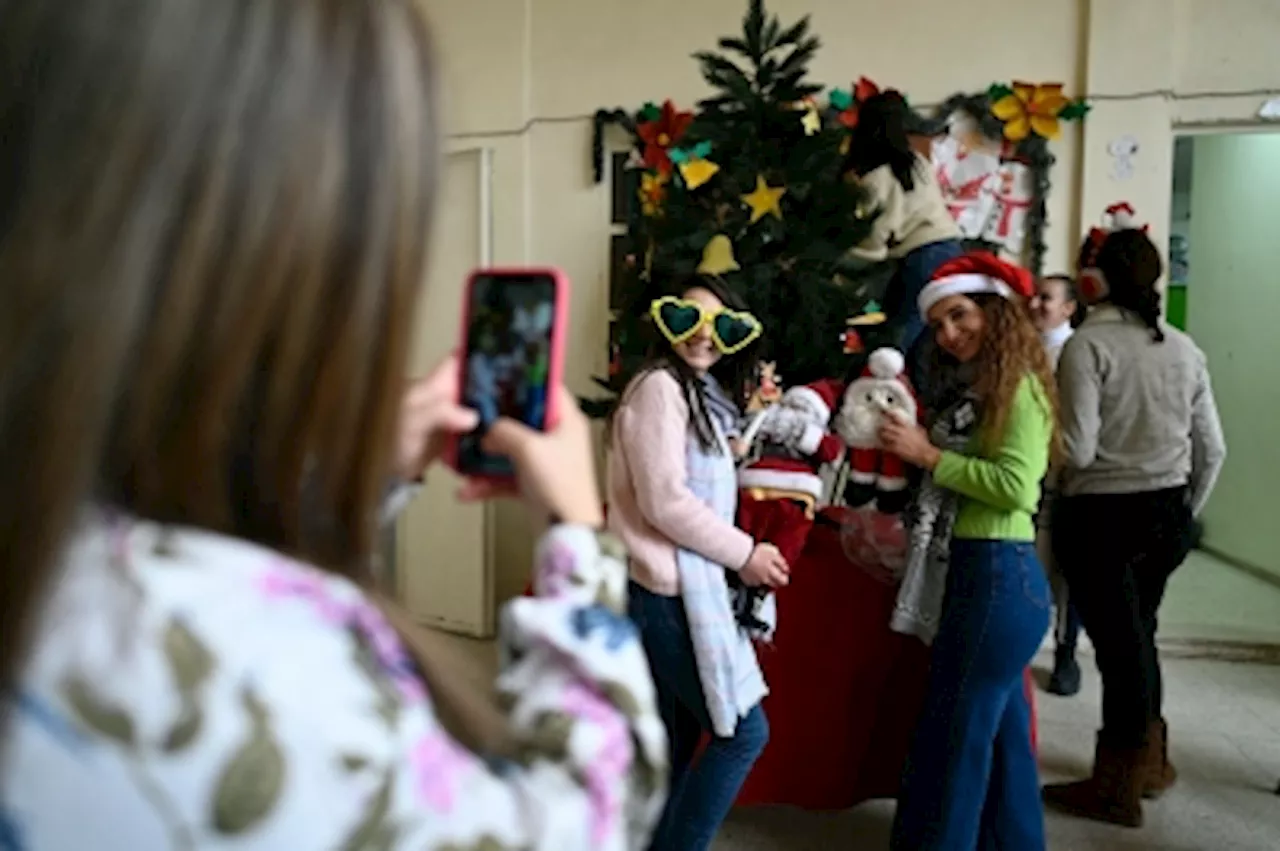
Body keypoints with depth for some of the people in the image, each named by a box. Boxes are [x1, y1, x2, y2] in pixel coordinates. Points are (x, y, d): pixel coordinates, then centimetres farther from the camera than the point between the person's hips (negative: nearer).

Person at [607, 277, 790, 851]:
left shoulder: (704, 396, 19)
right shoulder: (659, 386, -11)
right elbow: (665, 501, -19)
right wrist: (744, 553, -11)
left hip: (680, 589, 10)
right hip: (667, 592, -10)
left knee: (676, 741, 15)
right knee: (743, 731, -3)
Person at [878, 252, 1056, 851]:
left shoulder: (1020, 385, -11)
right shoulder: (989, 388, 17)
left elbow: (1016, 487, -21)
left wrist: (930, 457, -17)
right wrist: (919, 452, 2)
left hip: (1001, 574, -9)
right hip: (984, 571, 9)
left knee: (959, 726, 0)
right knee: (999, 725, 19)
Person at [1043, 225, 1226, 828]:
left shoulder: (1087, 344, -14)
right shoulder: (1185, 348, 4)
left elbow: (1077, 450, -19)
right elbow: (1212, 450, 8)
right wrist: (1186, 513, 21)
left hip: (1100, 517, -6)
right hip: (1166, 513, 6)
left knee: (1117, 643, 5)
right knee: (1138, 636, 21)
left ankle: (1118, 786, 21)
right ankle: (1148, 761, 36)